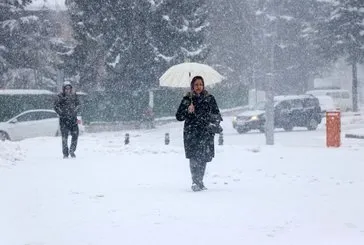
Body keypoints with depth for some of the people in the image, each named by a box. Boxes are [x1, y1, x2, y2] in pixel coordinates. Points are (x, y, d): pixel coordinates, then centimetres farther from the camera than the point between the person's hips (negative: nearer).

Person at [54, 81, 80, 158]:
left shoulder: (74, 95, 7)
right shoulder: (60, 96, -3)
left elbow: (78, 104, 13)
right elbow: (56, 106, -1)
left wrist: (74, 111, -1)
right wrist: (61, 113, -10)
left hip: (73, 118, 3)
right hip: (64, 119, -3)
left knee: (75, 134, -4)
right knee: (64, 136, -2)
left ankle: (72, 150, 14)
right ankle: (65, 153, 6)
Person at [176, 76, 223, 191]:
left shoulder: (209, 99, 9)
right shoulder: (187, 99, 7)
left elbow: (217, 114, 17)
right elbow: (178, 116, 5)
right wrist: (188, 111, -11)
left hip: (206, 132, 1)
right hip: (191, 133, -1)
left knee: (203, 158, 0)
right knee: (194, 158, -14)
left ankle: (199, 181, 16)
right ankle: (196, 182, -16)